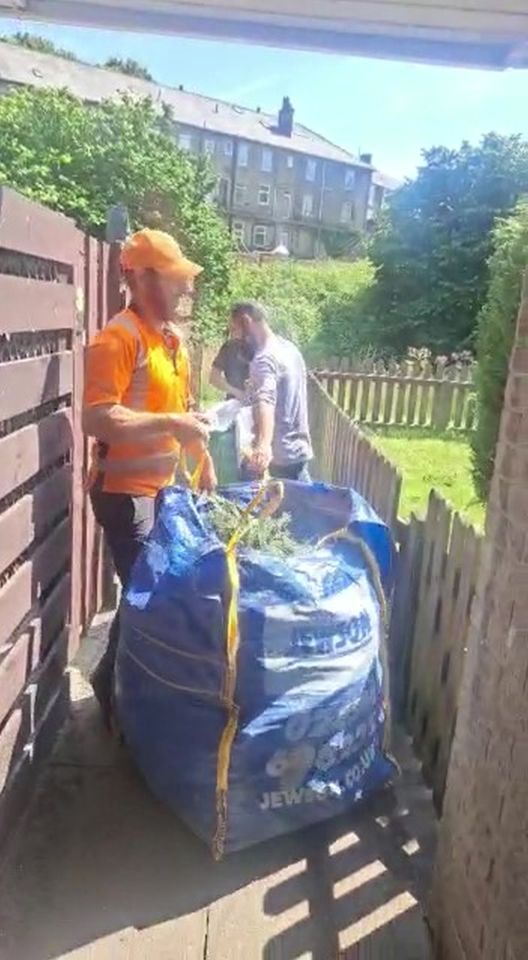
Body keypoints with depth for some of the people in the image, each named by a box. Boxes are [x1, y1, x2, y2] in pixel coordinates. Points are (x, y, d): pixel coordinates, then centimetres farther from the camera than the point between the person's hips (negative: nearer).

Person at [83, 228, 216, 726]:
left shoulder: (171, 338, 11)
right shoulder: (118, 338, -18)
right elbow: (96, 419, -28)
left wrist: (201, 455, 18)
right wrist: (170, 424, -29)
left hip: (161, 486, 9)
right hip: (125, 491, -9)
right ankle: (113, 688, 21)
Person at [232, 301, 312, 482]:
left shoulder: (264, 359, -21)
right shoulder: (289, 347, 8)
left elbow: (265, 401, -40)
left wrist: (264, 445, -56)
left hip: (283, 455, -9)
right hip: (299, 448, 9)